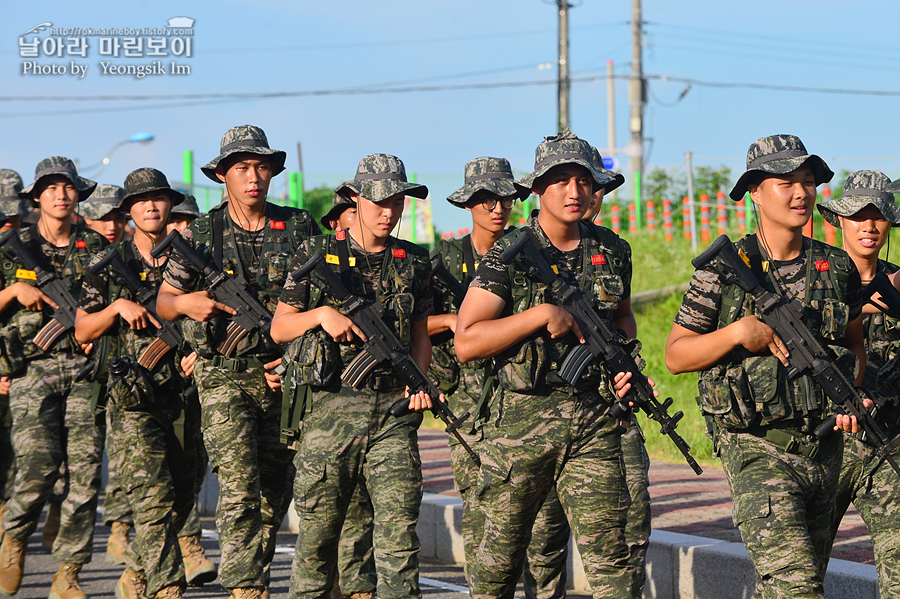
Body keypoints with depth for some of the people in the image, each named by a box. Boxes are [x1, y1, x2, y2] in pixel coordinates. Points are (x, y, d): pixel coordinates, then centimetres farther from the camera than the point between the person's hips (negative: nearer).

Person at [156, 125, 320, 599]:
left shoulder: (300, 229, 4)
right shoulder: (201, 234, 0)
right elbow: (162, 302, 6)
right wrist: (185, 304, -17)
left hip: (284, 376, 3)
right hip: (224, 377, -3)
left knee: (275, 494, 10)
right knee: (239, 489, -15)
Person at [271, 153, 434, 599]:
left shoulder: (413, 262, 11)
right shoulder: (317, 254, 4)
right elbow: (279, 328, 7)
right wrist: (322, 314, -11)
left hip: (393, 411, 1)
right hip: (330, 411, -1)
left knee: (399, 530, -7)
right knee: (317, 531, 4)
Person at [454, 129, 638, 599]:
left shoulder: (612, 251, 8)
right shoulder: (509, 255, -4)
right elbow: (465, 343, -10)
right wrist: (542, 314, -16)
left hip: (595, 422, 2)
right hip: (521, 420, -2)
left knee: (610, 556, -6)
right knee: (500, 552, 9)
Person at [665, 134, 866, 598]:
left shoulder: (837, 268, 7)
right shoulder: (724, 269, -5)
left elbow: (854, 344, 21)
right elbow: (674, 356, 0)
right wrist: (738, 333, -15)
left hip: (824, 449, 5)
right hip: (757, 449, -5)